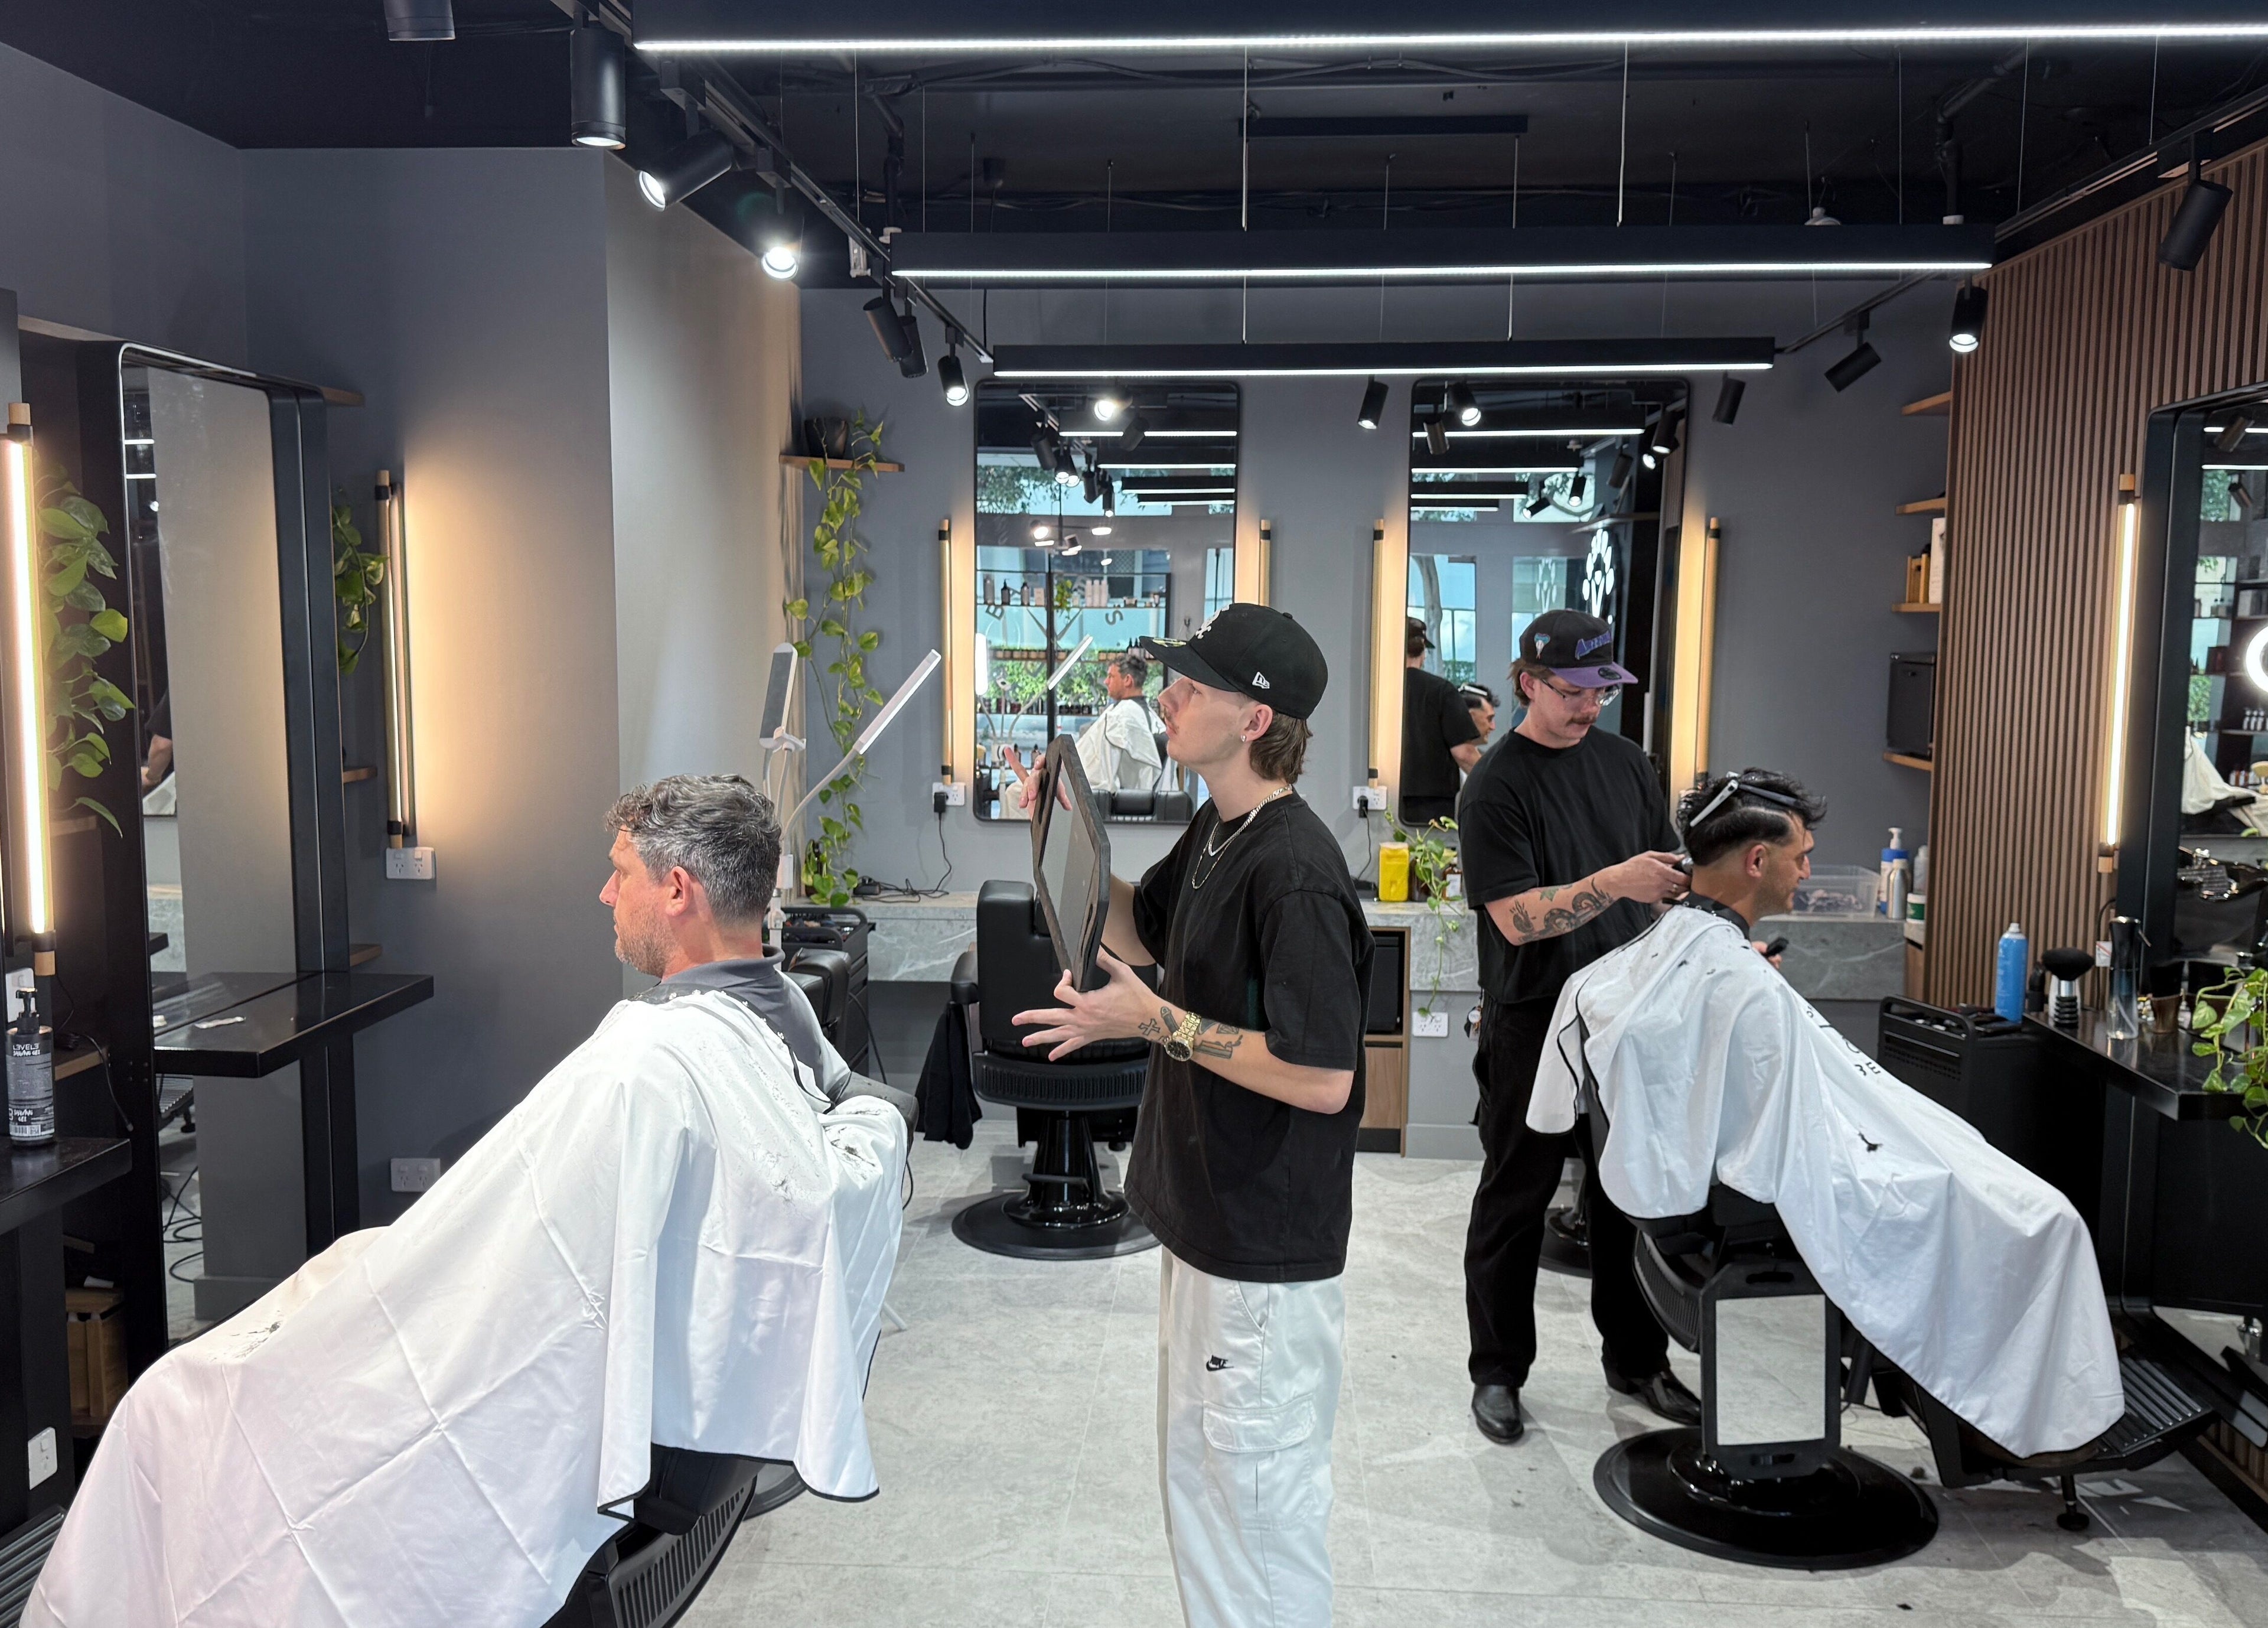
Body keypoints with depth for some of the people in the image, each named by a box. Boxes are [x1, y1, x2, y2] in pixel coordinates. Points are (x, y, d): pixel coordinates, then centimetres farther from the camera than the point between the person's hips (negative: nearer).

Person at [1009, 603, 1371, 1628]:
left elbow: (1322, 1079, -27)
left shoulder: (1294, 872, -26)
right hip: (1204, 1221, 10)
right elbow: (1142, 930, 18)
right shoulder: (1216, 831, 4)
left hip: (1267, 1252, -10)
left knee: (1259, 1485, 7)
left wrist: (1159, 1023, -24)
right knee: (1195, 1468, 24)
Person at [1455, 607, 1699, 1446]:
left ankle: (1637, 1359, 29)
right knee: (1515, 1198, 6)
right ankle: (1497, 1372, 19)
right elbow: (1516, 918, -19)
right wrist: (1613, 883, -30)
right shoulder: (1497, 786, -10)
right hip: (1533, 1023, -5)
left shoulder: (1626, 762, 8)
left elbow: (1666, 882, 17)